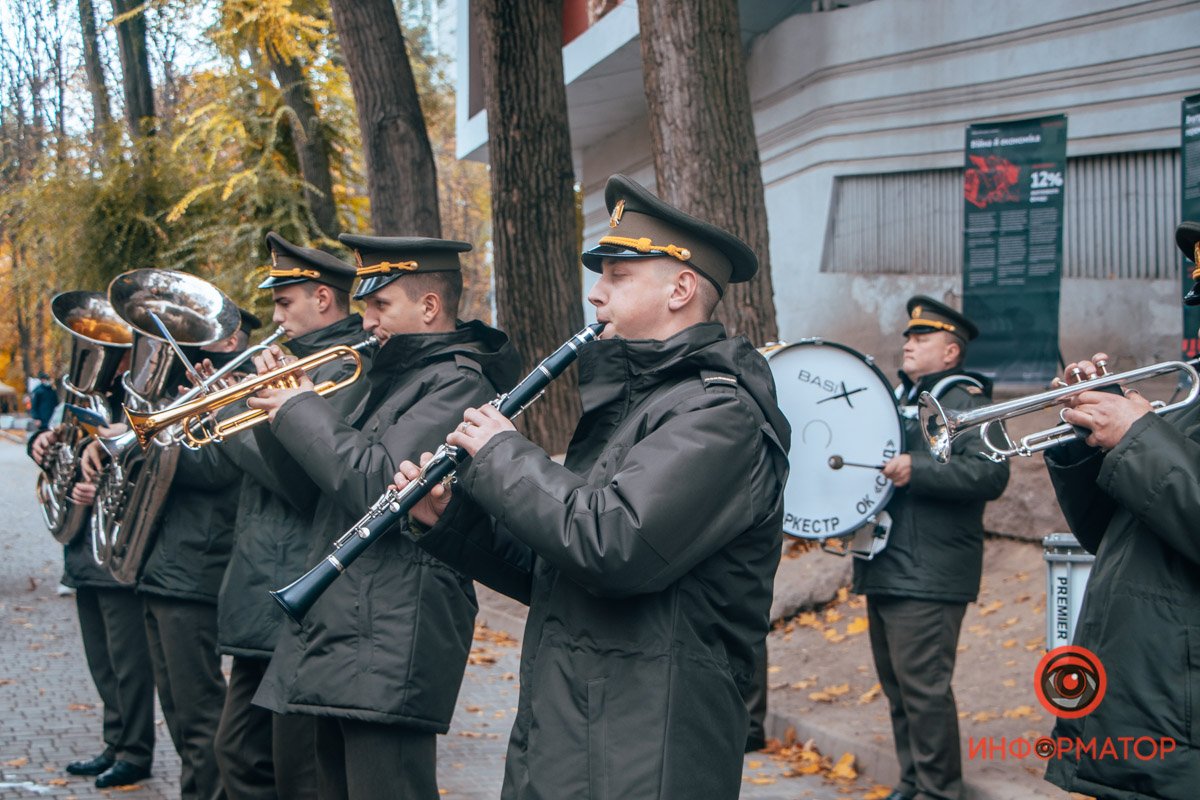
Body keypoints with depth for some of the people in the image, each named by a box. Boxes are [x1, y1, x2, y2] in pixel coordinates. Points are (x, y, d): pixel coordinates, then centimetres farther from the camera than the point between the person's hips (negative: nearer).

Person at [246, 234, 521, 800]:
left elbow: (374, 483, -22)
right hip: (342, 632, 10)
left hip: (391, 644, -10)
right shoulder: (397, 377, 21)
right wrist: (281, 416, 7)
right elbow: (326, 485, 23)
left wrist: (301, 409, -10)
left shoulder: (457, 382, -11)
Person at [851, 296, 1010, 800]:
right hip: (882, 570, 8)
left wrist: (915, 470, -27)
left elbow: (991, 474, -19)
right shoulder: (895, 400, 20)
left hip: (929, 578, -8)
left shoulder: (967, 404, -5)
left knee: (923, 687, -9)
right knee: (896, 686, 13)